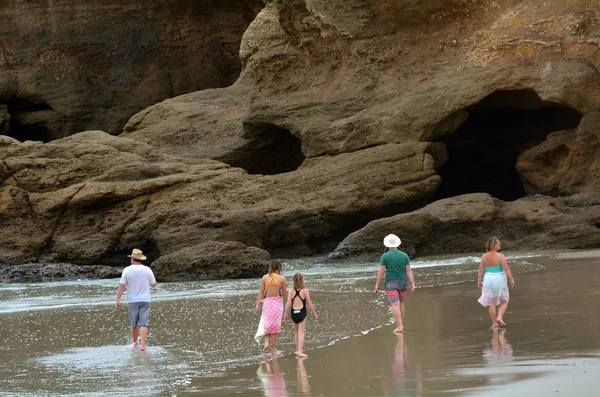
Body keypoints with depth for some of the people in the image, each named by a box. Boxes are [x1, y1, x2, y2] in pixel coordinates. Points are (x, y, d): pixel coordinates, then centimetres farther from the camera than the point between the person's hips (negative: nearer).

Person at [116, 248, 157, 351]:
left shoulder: (127, 270, -6)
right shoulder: (147, 270, -4)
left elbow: (121, 286, -9)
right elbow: (154, 284, 4)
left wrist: (118, 301, -5)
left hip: (132, 301, 0)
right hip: (145, 300, 0)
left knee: (133, 324, 16)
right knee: (143, 324, -5)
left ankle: (135, 343, 25)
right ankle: (142, 344, -18)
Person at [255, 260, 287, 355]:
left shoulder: (264, 277, 0)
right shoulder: (282, 278, -4)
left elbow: (261, 292, -1)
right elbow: (284, 294, 2)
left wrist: (258, 304, 0)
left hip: (266, 302, 2)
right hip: (277, 301, -2)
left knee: (266, 325, 14)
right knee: (275, 325, 6)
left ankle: (266, 343, -5)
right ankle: (273, 348, 8)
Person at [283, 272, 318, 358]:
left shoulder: (291, 291, -4)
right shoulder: (305, 291, -7)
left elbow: (288, 303, -9)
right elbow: (309, 303, -4)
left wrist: (285, 314, 0)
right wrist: (314, 313, 5)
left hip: (294, 313, 2)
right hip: (302, 313, -2)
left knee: (296, 332, 18)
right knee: (301, 332, 0)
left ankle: (298, 350, 26)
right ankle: (300, 352, -7)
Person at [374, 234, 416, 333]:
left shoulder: (385, 256, -7)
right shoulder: (404, 255, 1)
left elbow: (381, 272, -9)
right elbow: (409, 271, -3)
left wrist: (377, 285, -2)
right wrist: (412, 284, -3)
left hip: (391, 284, -3)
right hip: (402, 283, 3)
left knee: (395, 305, -7)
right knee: (401, 303, 19)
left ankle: (399, 327, -13)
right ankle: (401, 325, 22)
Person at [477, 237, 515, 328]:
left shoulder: (484, 257, -2)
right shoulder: (500, 256, -13)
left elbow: (481, 270, 1)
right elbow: (507, 270, -14)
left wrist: (479, 281, 11)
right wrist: (511, 280, -5)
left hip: (488, 280, 3)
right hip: (499, 280, -3)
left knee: (491, 303, 11)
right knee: (504, 301, 13)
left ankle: (494, 323, 11)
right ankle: (499, 317, -7)